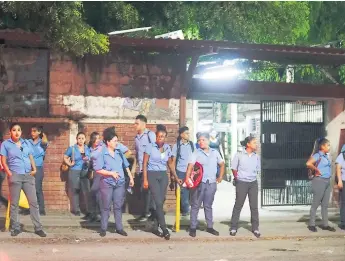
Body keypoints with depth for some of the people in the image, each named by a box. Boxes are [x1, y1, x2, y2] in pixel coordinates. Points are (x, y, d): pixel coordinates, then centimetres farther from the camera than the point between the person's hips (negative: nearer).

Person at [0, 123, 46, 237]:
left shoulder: (26, 143, 14)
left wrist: (34, 169, 0)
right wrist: (9, 174, -11)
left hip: (28, 175, 3)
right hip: (15, 176, -3)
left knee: (33, 202, -1)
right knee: (14, 203, 2)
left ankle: (38, 228, 2)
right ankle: (15, 228, 10)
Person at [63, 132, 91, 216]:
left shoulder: (88, 149, 9)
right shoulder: (72, 148, 3)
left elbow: (91, 160, 14)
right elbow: (65, 157, 11)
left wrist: (87, 161, -7)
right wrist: (69, 164, -3)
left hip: (85, 172, 1)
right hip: (74, 172, -1)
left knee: (86, 191, -6)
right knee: (75, 191, 4)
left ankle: (89, 211, -4)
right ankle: (76, 210, 13)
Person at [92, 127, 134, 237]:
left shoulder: (119, 152, 9)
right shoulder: (101, 153, -7)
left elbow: (126, 165, 16)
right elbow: (98, 169, -12)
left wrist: (131, 178, 14)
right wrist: (111, 173, -16)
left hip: (120, 183, 4)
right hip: (107, 183, -4)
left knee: (118, 206, 6)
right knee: (106, 207, 3)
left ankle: (119, 228, 12)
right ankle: (103, 228, 10)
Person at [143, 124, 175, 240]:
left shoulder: (167, 147, 6)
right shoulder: (150, 146, -7)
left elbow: (170, 163, 15)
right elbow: (144, 163, -5)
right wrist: (145, 179, -10)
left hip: (163, 176, 5)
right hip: (152, 175, -5)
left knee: (161, 201, 4)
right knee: (158, 202, -11)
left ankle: (155, 227, 14)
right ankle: (164, 228, -9)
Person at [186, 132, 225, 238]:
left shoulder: (215, 153, 8)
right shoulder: (196, 153, -3)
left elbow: (222, 164, 22)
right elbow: (190, 166, -15)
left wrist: (220, 177, 14)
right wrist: (187, 179, -28)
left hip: (211, 183, 3)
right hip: (199, 182, -3)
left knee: (208, 206, 12)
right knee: (195, 206, 2)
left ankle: (210, 227, 20)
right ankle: (193, 228, 7)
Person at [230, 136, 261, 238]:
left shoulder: (256, 157, 3)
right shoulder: (239, 155, -6)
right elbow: (234, 168, 2)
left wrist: (252, 176, 8)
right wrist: (237, 178, 5)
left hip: (253, 183, 3)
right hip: (241, 183, -3)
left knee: (254, 206, 4)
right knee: (238, 205, 3)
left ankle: (255, 228, 11)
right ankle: (233, 227, 11)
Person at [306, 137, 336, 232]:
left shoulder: (327, 156, 12)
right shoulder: (317, 155, -13)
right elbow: (308, 164, -30)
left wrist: (328, 174, 11)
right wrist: (317, 170, -18)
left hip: (327, 181, 8)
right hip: (319, 181, -8)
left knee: (325, 204, 11)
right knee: (315, 204, -2)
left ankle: (325, 224, 16)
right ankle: (311, 224, 5)